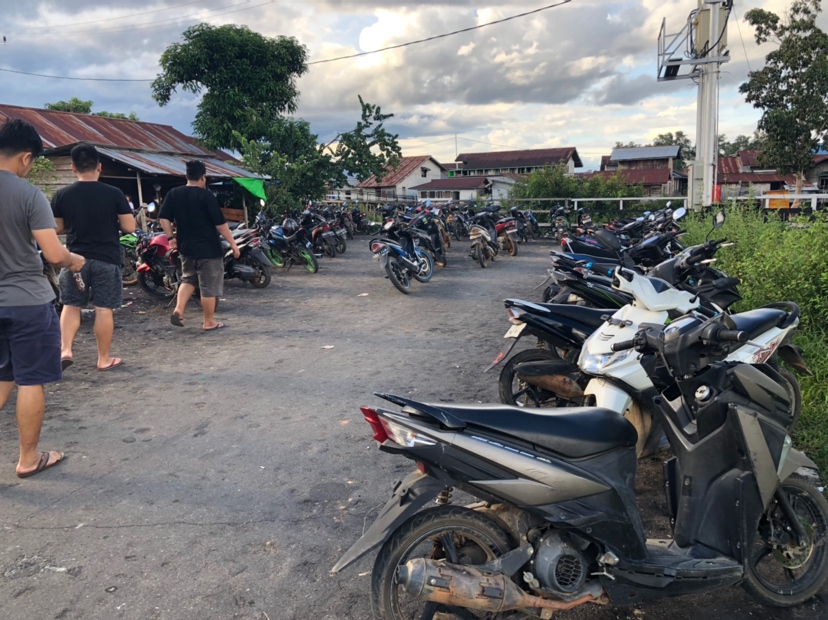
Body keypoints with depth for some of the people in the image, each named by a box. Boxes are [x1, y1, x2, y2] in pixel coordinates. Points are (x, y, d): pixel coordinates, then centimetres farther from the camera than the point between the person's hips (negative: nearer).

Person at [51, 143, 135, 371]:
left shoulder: (61, 195, -2)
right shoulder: (114, 194, -9)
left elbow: (57, 228, 6)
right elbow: (129, 227, -7)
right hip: (107, 260, -2)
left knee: (71, 305, 16)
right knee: (104, 309, 4)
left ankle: (65, 350, 5)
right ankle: (104, 359, 12)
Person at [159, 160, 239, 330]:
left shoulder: (173, 194, 3)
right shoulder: (206, 195, -14)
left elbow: (164, 218, 3)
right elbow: (220, 224, -14)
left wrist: (171, 237, 13)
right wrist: (233, 243, -7)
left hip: (186, 247, 6)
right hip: (208, 248, -6)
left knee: (188, 279, 24)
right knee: (209, 286, 4)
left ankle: (178, 310, 6)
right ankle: (209, 322, 12)